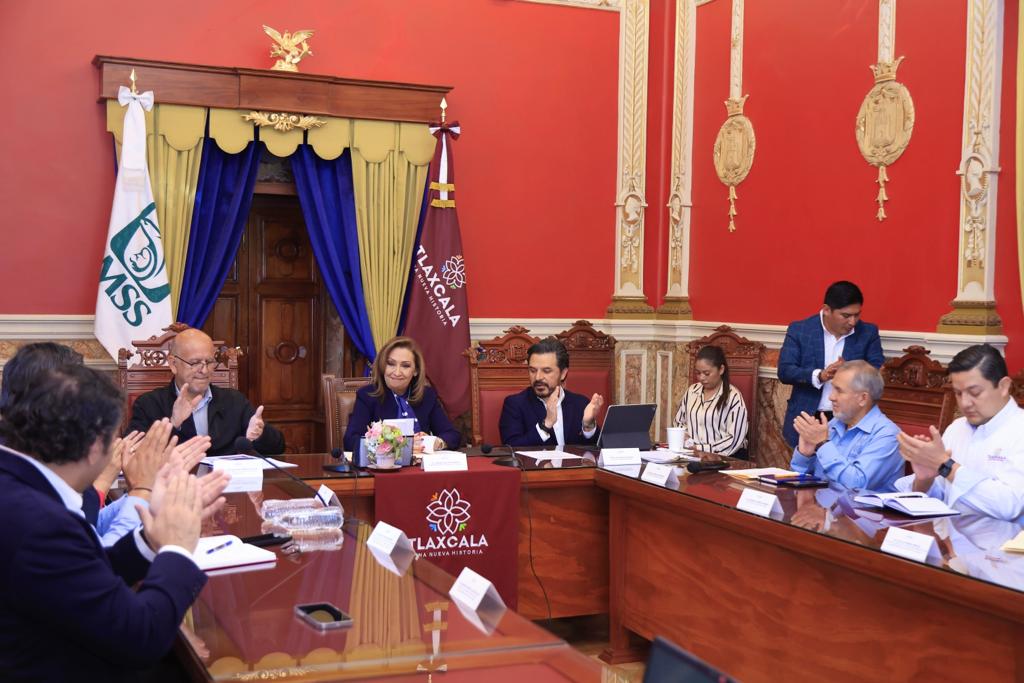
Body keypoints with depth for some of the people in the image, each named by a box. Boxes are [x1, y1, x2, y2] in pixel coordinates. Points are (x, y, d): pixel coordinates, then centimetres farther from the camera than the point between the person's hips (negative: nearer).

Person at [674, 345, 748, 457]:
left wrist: (700, 448, -16)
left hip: (726, 458, -4)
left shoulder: (733, 397, -5)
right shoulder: (692, 391, 11)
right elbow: (679, 422, 23)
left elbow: (734, 440, -11)